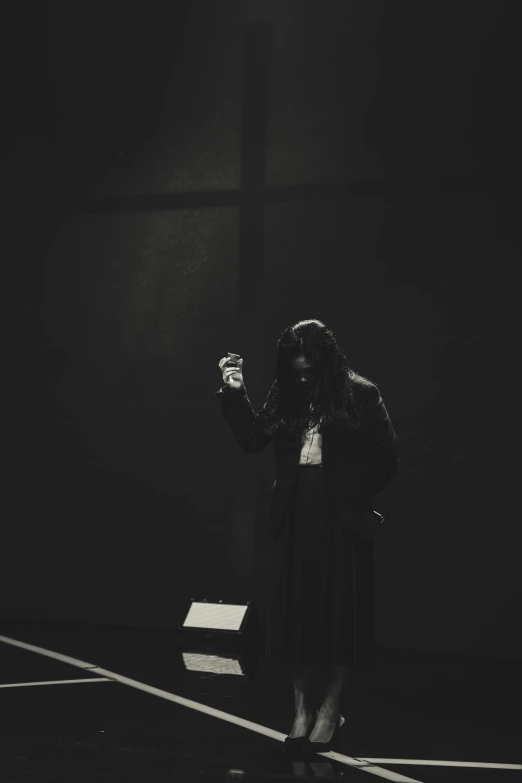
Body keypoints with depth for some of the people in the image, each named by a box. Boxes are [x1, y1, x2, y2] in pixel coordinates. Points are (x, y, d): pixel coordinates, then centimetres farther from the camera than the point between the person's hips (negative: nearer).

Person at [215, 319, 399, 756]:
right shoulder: (285, 397, 7)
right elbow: (252, 439, 6)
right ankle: (303, 709, 14)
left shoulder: (360, 394, -6)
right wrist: (236, 394, -4)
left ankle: (330, 711, 12)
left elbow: (386, 458, -3)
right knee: (296, 612, 6)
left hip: (343, 519, -4)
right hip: (295, 517, 4)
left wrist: (355, 498, 3)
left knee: (339, 614, 2)